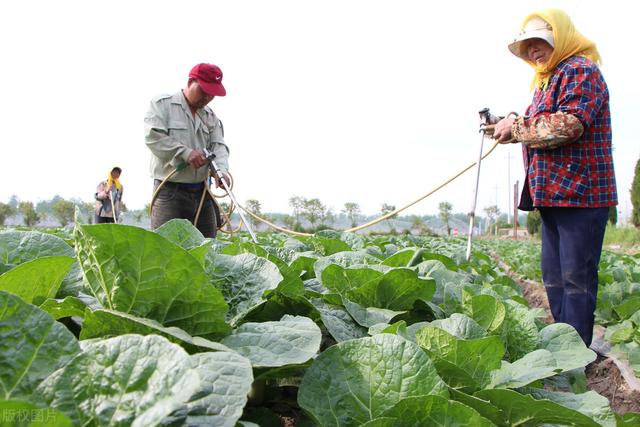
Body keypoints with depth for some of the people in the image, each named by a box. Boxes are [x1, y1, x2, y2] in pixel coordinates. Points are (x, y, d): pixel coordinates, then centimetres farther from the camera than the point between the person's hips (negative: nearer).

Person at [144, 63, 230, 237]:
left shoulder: (211, 117, 16)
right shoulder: (162, 104, 1)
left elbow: (219, 145, 4)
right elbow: (153, 137, -12)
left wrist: (221, 170, -18)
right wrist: (185, 152, -22)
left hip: (202, 192, 6)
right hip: (170, 192, -5)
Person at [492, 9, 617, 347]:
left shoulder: (580, 70, -6)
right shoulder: (546, 80, 24)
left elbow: (569, 124, -20)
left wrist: (517, 126, -11)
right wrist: (510, 129, 6)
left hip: (580, 192, -10)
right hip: (553, 193, 10)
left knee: (576, 278, -7)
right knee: (553, 275, 11)